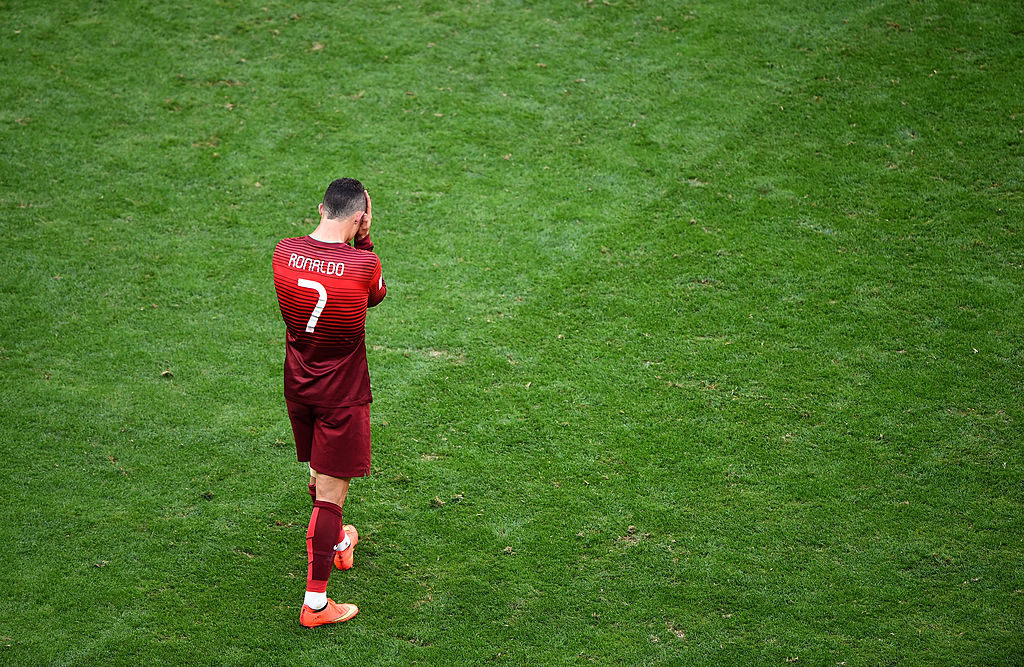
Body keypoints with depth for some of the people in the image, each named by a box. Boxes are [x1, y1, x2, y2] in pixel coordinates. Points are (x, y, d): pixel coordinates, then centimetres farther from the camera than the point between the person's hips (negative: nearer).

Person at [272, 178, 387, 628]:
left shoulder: (284, 252, -8)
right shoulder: (363, 265, -21)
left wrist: (353, 244, 7)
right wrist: (364, 239, 0)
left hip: (297, 386, 6)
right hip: (342, 396, -6)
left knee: (319, 474, 27)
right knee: (331, 493, 0)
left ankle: (338, 543, 52)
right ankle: (315, 603, 3)